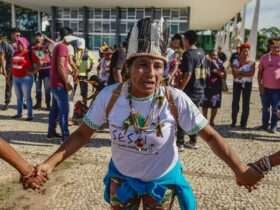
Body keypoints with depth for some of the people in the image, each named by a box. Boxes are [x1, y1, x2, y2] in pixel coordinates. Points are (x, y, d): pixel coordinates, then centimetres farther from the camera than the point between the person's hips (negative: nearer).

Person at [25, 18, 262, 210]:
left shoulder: (175, 100, -25)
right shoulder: (109, 96, -22)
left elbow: (210, 135, -17)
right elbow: (83, 134, -12)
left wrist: (240, 168, -22)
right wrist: (51, 162, -22)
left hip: (161, 180, -1)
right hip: (122, 177, 1)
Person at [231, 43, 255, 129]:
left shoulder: (251, 62, 2)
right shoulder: (236, 61, 3)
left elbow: (252, 73, -13)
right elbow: (234, 73, -8)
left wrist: (240, 73, -15)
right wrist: (246, 73, -16)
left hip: (247, 84, 0)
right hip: (237, 83, 0)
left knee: (246, 103, 0)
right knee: (235, 102, 1)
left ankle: (243, 123, 8)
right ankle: (233, 121, 13)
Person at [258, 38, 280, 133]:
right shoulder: (264, 57, 6)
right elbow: (260, 72, 9)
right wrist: (260, 84, 2)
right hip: (266, 88, 2)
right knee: (265, 108, 13)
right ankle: (265, 125, 26)